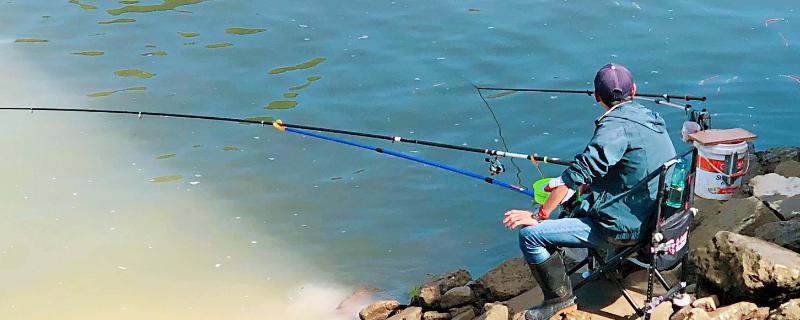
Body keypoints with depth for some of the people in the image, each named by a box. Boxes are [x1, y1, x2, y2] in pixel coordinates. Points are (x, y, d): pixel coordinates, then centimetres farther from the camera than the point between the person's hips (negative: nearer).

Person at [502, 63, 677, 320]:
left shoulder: (616, 126, -21)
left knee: (530, 235, -12)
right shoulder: (650, 118, 7)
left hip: (624, 228, -9)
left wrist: (540, 215, -17)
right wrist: (587, 186, 15)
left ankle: (560, 298, 0)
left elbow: (580, 172, -23)